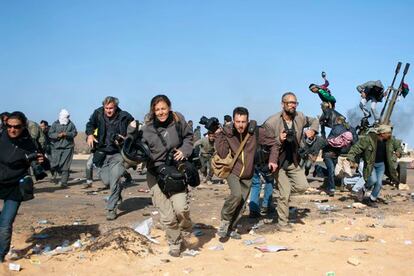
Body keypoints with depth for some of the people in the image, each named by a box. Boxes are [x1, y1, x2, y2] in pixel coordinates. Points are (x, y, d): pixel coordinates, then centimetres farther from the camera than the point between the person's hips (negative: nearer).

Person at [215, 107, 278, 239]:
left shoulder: (255, 131, -15)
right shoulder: (227, 132, -15)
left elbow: (273, 143, -1)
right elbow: (223, 154, -20)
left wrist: (272, 160, -8)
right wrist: (218, 136, -26)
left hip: (247, 175, 3)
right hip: (232, 171, -3)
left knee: (241, 205, 10)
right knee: (236, 194, -28)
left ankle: (231, 229, 31)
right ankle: (225, 221, -6)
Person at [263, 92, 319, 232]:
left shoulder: (299, 117, -4)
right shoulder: (272, 122, -18)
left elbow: (314, 121, 15)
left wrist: (313, 130, -7)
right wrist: (279, 140, -32)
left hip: (293, 161, 5)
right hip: (279, 162, -5)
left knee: (303, 186, -3)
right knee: (285, 194, -4)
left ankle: (283, 188, 26)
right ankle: (282, 224, 11)